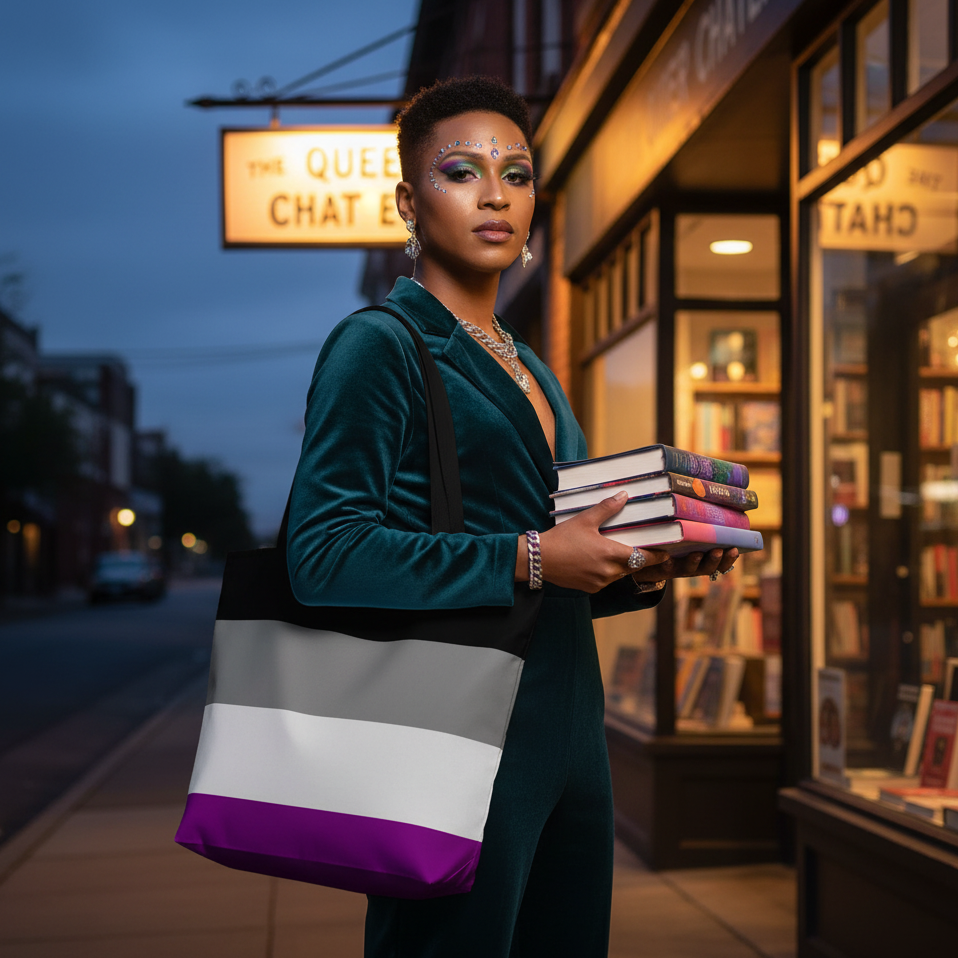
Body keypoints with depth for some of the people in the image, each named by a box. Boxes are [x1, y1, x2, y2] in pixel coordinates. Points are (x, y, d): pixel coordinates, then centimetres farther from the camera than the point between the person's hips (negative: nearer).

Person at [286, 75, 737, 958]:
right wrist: (531, 558, -18)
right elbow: (326, 555, -17)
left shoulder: (530, 369, 20)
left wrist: (647, 569, 6)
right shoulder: (378, 346, -5)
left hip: (565, 736, 8)